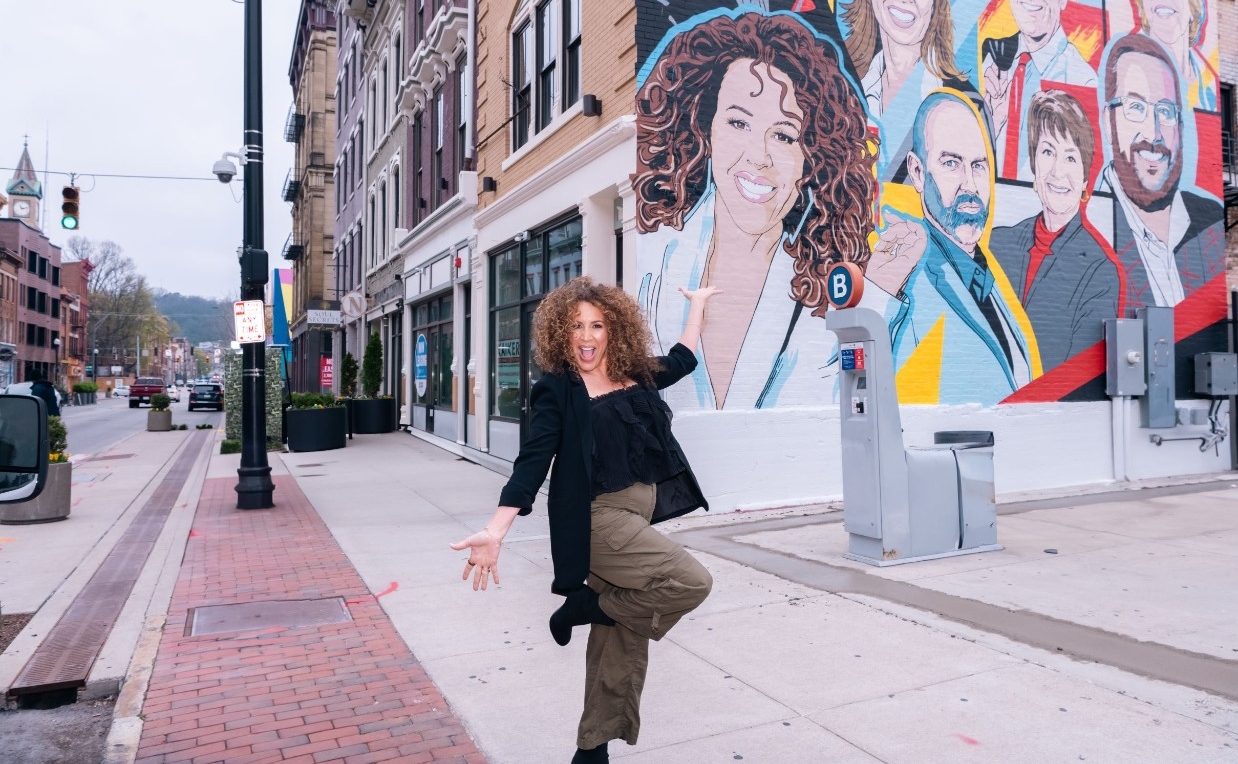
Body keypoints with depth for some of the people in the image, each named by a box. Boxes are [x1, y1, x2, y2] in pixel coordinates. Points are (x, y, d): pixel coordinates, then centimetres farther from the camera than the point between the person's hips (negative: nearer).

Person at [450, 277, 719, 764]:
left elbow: (682, 359, 28)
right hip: (596, 516, -6)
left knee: (626, 634, 10)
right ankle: (579, 608, -3)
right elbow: (532, 463, -13)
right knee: (691, 582, -22)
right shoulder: (557, 390, -6)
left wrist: (697, 304, 37)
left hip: (638, 514, 7)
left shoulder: (637, 378, 9)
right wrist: (495, 531, -23)